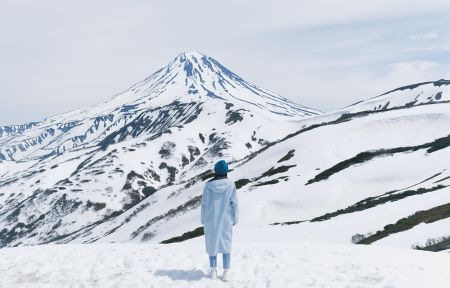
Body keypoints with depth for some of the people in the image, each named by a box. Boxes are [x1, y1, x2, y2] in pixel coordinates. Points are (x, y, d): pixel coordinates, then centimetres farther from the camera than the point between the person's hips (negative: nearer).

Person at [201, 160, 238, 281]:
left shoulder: (208, 185, -7)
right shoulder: (230, 185, -8)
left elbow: (204, 203, -3)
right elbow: (234, 203, -6)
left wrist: (203, 220, 7)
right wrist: (234, 220, 3)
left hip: (211, 220, 0)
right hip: (225, 220, 0)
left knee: (212, 242, 12)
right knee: (226, 242, 7)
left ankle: (213, 271, 15)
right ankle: (226, 273, 3)